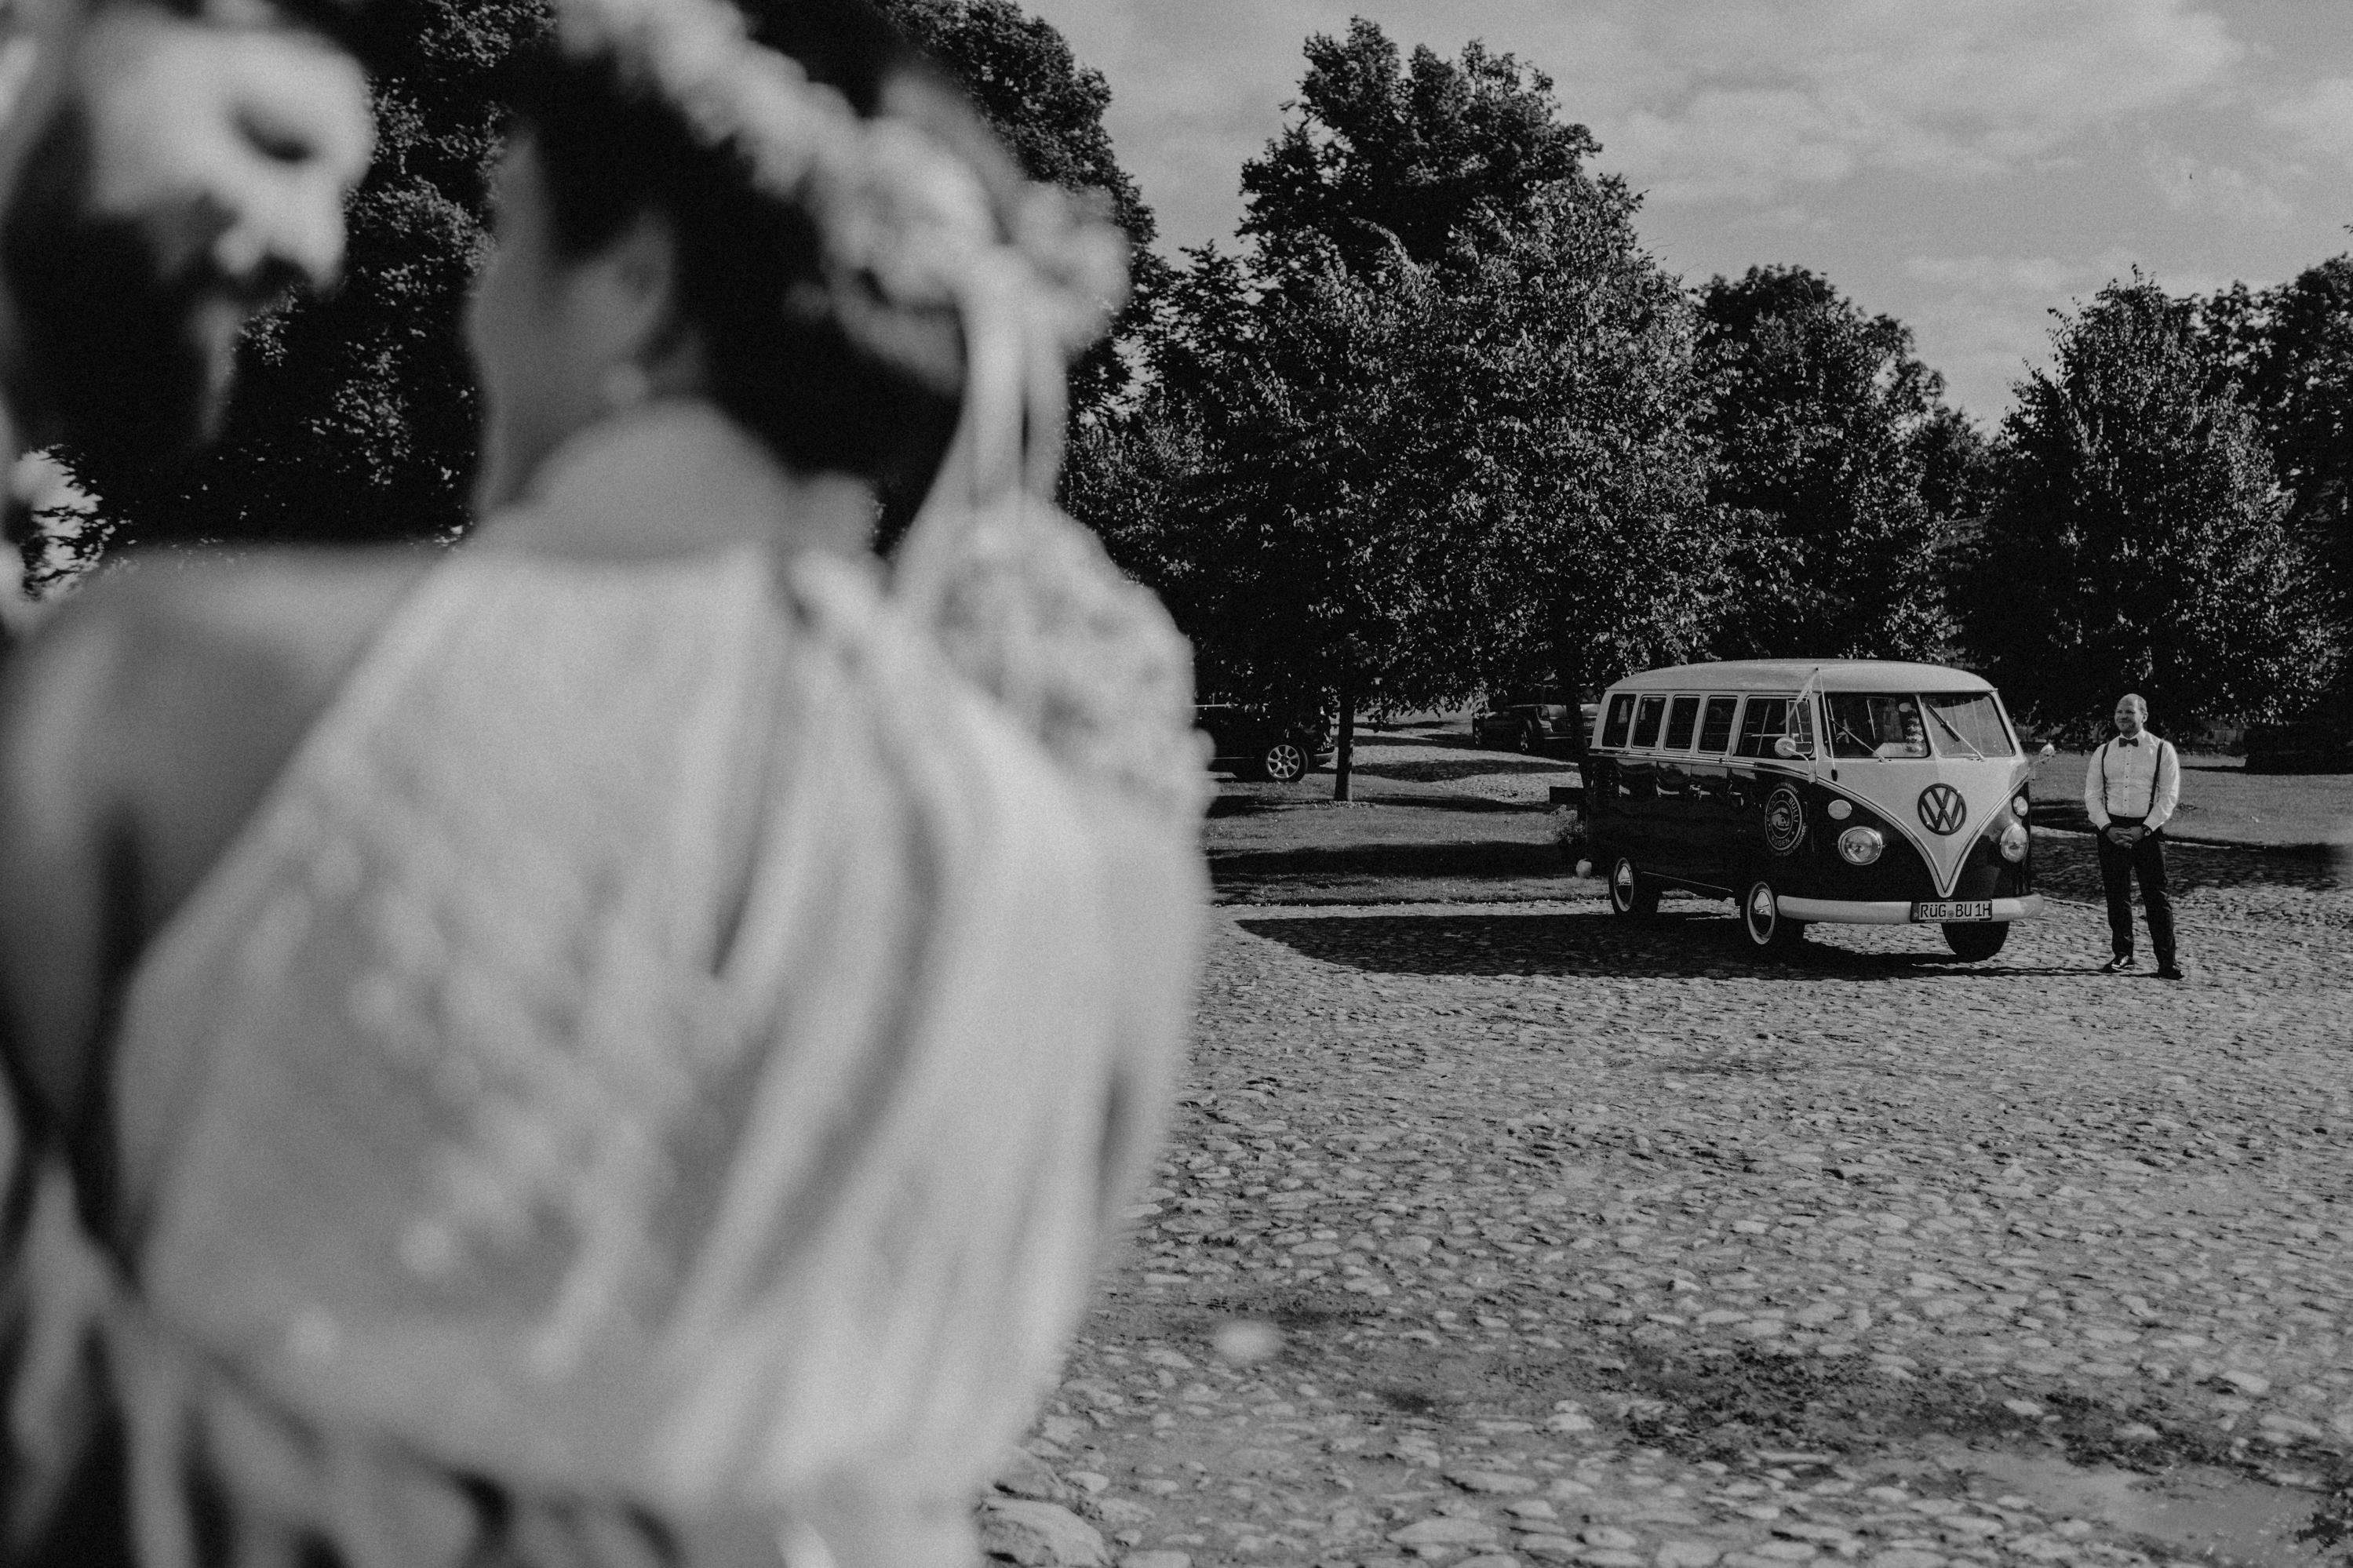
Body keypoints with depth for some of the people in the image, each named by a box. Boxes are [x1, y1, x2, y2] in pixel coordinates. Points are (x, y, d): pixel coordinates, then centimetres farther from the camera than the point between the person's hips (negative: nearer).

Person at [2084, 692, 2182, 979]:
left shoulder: (2162, 750, 2)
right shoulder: (2103, 752, 10)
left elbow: (2169, 796, -3)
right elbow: (2091, 795, 7)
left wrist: (2144, 829, -13)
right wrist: (2107, 828, -7)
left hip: (2148, 830, -3)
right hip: (2111, 829, 3)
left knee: (2157, 896, -4)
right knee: (2116, 895, 6)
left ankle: (2167, 962, -1)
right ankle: (2122, 955, 17)